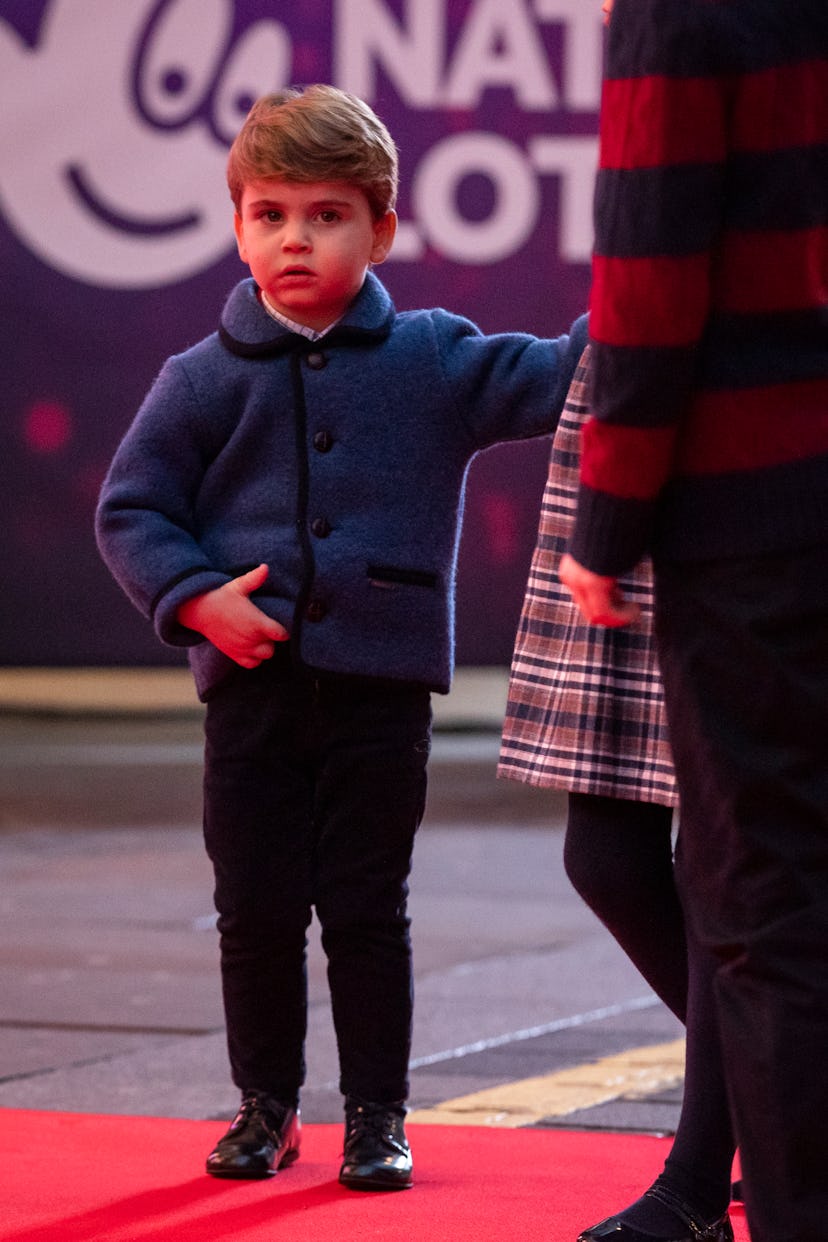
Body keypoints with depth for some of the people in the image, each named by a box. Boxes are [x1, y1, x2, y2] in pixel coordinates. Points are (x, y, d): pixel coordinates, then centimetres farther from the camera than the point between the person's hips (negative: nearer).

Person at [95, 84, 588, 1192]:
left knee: (367, 910, 4)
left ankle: (377, 1113, 14)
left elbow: (557, 378, -1)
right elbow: (130, 509, 4)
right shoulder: (205, 380, 1)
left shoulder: (434, 362, 2)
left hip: (382, 684, -1)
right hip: (254, 682, 1)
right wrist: (197, 599, -10)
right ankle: (266, 1107, 21)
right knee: (257, 910, 7)